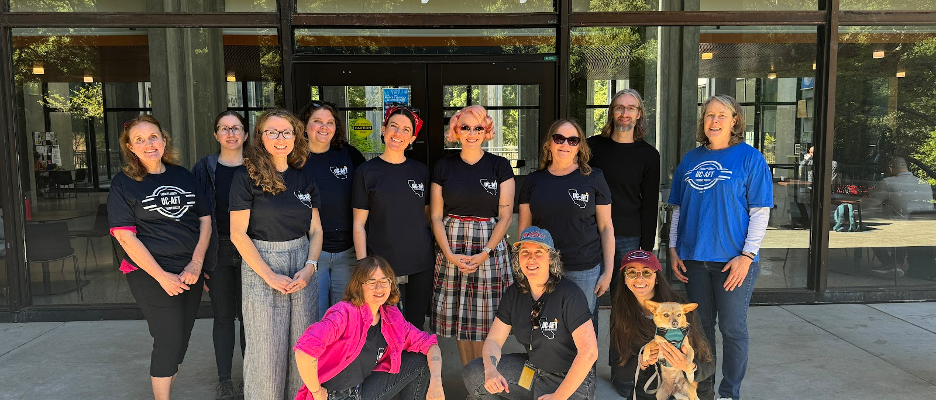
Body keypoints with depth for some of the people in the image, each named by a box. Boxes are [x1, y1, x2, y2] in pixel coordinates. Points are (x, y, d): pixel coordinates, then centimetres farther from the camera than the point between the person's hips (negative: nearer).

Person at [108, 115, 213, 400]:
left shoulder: (182, 175, 8)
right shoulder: (123, 184, -4)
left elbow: (205, 218, 7)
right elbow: (125, 236, -10)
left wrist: (196, 263, -5)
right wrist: (162, 276, -15)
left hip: (191, 271, 4)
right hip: (151, 275, -4)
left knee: (182, 337, 11)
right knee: (168, 339, -4)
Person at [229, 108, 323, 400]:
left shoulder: (304, 179, 8)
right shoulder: (247, 176, -6)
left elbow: (315, 230, 10)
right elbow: (238, 234, -9)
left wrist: (310, 267, -6)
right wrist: (270, 276, -14)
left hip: (302, 267, 4)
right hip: (260, 268, -4)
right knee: (266, 352, 4)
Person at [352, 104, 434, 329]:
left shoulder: (420, 171, 7)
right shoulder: (367, 172, -2)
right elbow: (359, 224, -2)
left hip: (420, 262, 3)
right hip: (381, 265, -3)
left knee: (416, 326, 12)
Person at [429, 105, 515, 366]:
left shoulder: (500, 166, 2)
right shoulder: (444, 167, 7)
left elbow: (505, 215, -2)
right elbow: (435, 216, 4)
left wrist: (485, 254, -11)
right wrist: (450, 254, -8)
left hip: (490, 249, -1)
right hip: (451, 252, 2)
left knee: (486, 321, 0)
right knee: (460, 317, 6)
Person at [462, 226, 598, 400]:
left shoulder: (569, 294, -20)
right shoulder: (514, 293, -1)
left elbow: (589, 352, -25)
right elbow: (494, 340, 0)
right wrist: (491, 371, -22)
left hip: (571, 380, -5)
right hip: (532, 368, 6)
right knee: (473, 374, -8)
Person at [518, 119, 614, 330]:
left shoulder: (593, 178, 2)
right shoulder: (534, 180, 7)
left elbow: (606, 227, 3)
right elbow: (524, 228, 10)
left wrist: (608, 271, -1)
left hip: (585, 272, -1)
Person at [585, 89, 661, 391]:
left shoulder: (648, 155, 4)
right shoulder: (593, 146, 5)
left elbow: (649, 205, 4)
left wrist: (646, 247, -1)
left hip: (628, 240, 0)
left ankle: (620, 371, 21)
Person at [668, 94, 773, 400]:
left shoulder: (749, 158, -4)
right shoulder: (690, 159, 9)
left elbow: (760, 212, -7)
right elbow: (678, 209, 13)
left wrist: (747, 255, -14)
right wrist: (673, 249, 6)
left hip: (733, 260, -4)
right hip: (693, 259, 4)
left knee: (733, 329, 5)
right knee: (700, 325, 14)